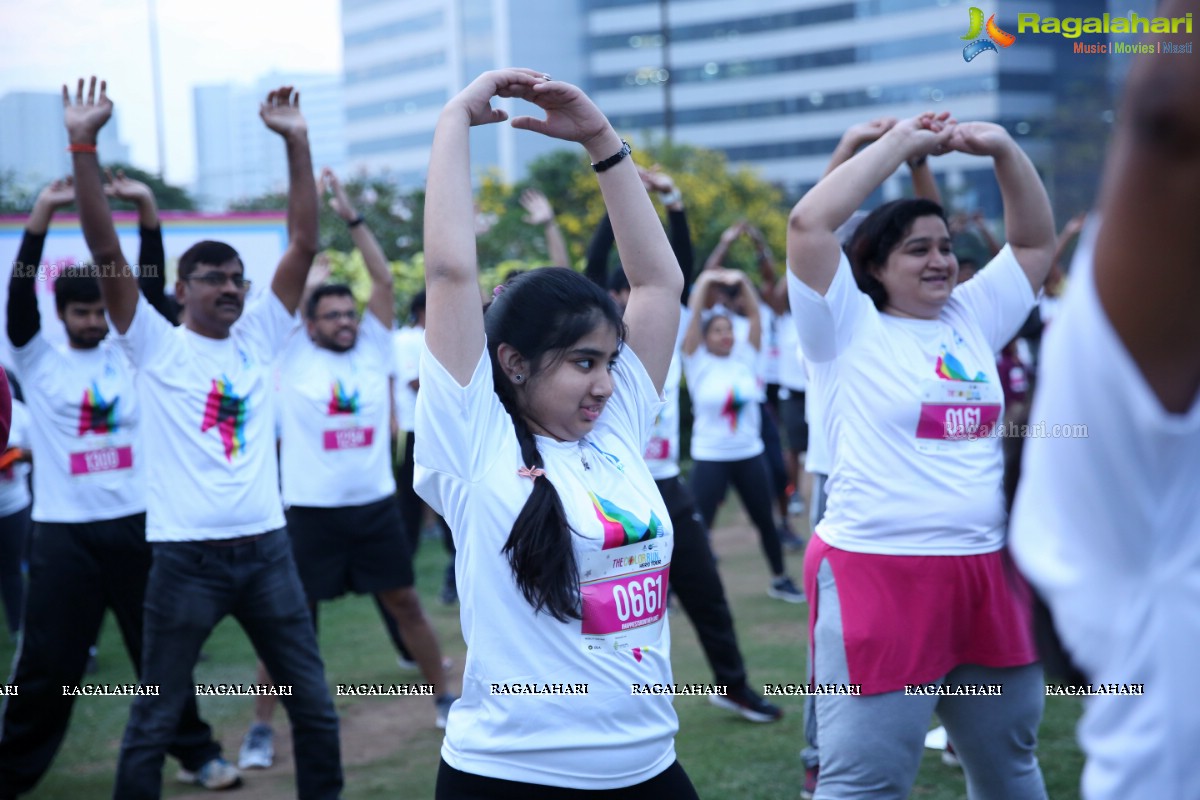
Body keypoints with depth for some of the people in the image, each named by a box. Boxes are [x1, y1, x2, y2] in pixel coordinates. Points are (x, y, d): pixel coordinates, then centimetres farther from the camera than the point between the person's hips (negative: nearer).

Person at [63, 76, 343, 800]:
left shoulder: (261, 337, 8)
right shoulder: (156, 344, -1)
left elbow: (303, 245, 2)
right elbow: (105, 250, -10)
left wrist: (297, 144, -4)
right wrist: (85, 145, -17)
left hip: (266, 545, 4)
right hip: (186, 554, -3)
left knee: (315, 704, 10)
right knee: (154, 719, 5)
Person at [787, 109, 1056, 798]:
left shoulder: (972, 319, 12)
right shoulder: (849, 328, -3)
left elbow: (1037, 241, 17)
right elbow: (809, 224, -15)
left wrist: (1002, 147, 3)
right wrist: (899, 144, -9)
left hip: (988, 575, 6)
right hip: (878, 575, -6)